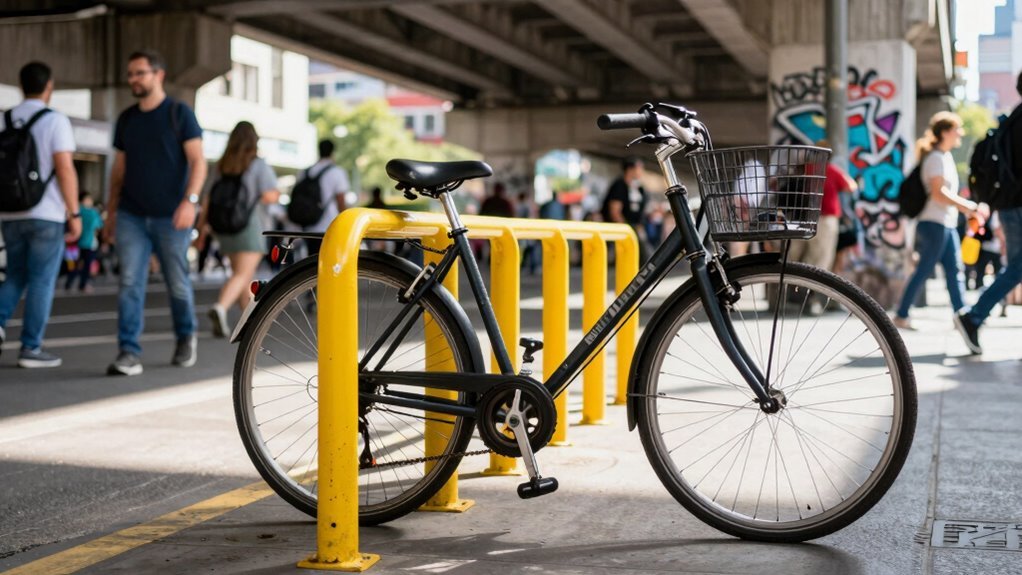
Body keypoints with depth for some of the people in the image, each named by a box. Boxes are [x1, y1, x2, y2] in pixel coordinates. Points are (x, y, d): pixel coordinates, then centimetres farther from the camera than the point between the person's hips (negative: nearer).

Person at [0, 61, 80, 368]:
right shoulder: (55, 121, -8)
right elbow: (65, 170, -15)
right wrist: (75, 214, -10)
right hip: (47, 215, -5)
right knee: (41, 282, 1)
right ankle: (31, 349, 1)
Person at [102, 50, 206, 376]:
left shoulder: (179, 114, -2)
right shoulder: (126, 119, 11)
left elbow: (198, 162, -8)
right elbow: (119, 169, 16)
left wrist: (190, 201, -22)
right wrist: (111, 212, 13)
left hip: (170, 217, -3)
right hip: (131, 217, 3)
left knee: (177, 284, 7)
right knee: (130, 284, -7)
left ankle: (185, 337, 32)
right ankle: (129, 354, -10)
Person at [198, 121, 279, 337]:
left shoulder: (220, 166, 9)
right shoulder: (258, 165, -6)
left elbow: (207, 199, 5)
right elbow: (269, 196, -15)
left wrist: (201, 228, 7)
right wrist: (277, 194, 7)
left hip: (225, 229, 6)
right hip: (249, 226, -6)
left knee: (245, 274, 17)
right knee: (242, 274, -11)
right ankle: (220, 307, -34)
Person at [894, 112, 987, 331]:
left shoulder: (945, 156, 17)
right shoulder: (937, 158, -12)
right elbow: (938, 193, -21)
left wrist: (970, 209, 11)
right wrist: (971, 208, -21)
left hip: (947, 224, 10)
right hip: (935, 224, -10)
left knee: (955, 270, 5)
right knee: (923, 271, -6)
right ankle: (901, 316, 0)